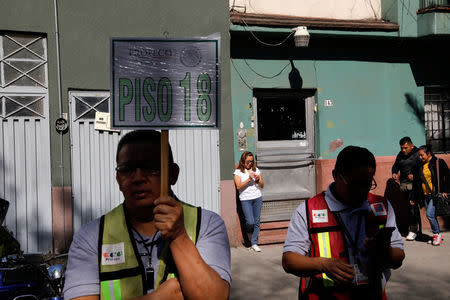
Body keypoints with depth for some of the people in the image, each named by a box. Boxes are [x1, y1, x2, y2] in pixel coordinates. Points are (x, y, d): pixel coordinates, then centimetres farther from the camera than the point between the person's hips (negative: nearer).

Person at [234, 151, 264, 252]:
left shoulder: (256, 170, 11)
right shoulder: (238, 171, 1)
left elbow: (262, 185, 12)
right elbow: (238, 186, -10)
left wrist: (258, 179, -8)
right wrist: (249, 179, -15)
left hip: (257, 198, 3)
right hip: (245, 199, -3)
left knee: (256, 221, 1)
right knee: (250, 222, -11)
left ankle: (254, 243, 9)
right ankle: (249, 232, 23)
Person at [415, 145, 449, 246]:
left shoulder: (438, 163, -5)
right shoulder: (421, 166, 10)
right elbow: (419, 181, 15)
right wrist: (416, 197, 13)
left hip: (435, 194, -6)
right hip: (425, 195, 6)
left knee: (429, 214, -15)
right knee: (432, 216, 8)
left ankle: (437, 234, 2)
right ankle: (437, 236, 19)